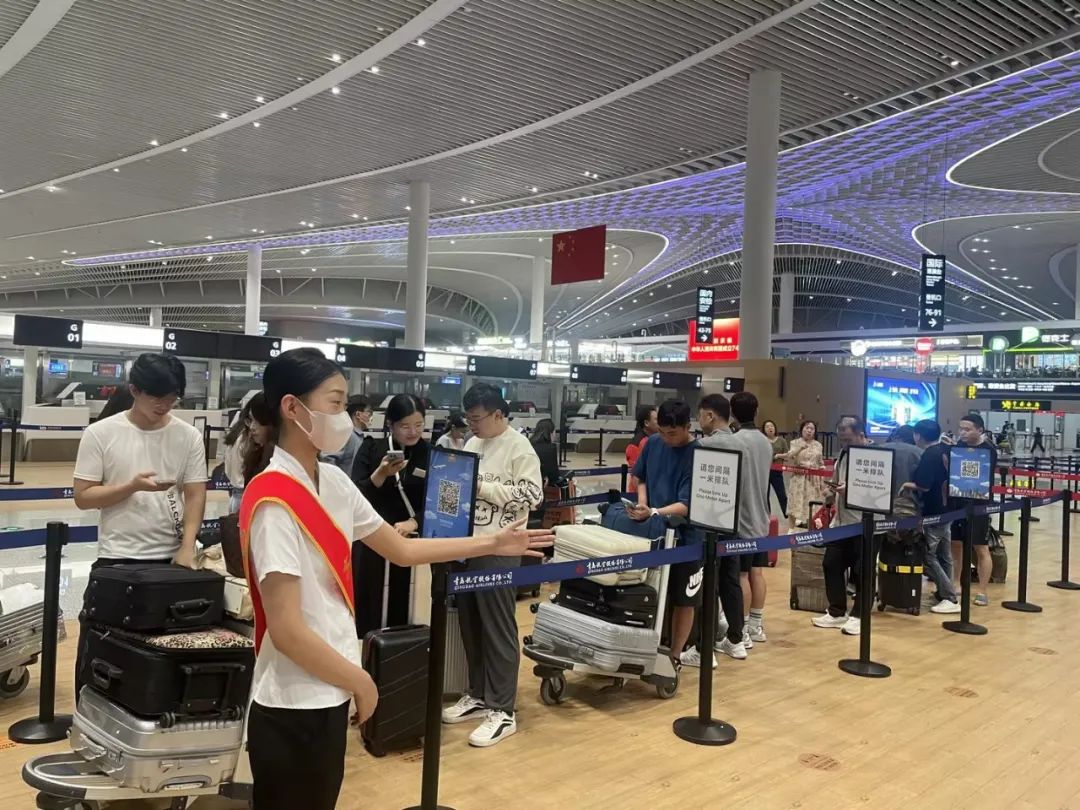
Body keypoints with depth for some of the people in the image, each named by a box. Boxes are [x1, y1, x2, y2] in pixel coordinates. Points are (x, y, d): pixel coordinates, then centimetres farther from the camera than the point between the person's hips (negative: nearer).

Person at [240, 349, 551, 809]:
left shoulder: (333, 481, 3)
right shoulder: (273, 501, -23)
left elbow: (401, 550, 11)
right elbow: (286, 629, -24)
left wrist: (493, 544, 10)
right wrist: (361, 681, -12)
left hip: (328, 695, 8)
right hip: (294, 707, -8)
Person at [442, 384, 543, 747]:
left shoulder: (519, 447, -9)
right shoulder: (471, 444, 12)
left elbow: (531, 495, -15)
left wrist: (482, 487, -17)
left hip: (498, 549, -7)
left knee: (498, 629, -1)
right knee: (470, 624, 14)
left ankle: (503, 711, 8)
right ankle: (478, 695, 28)